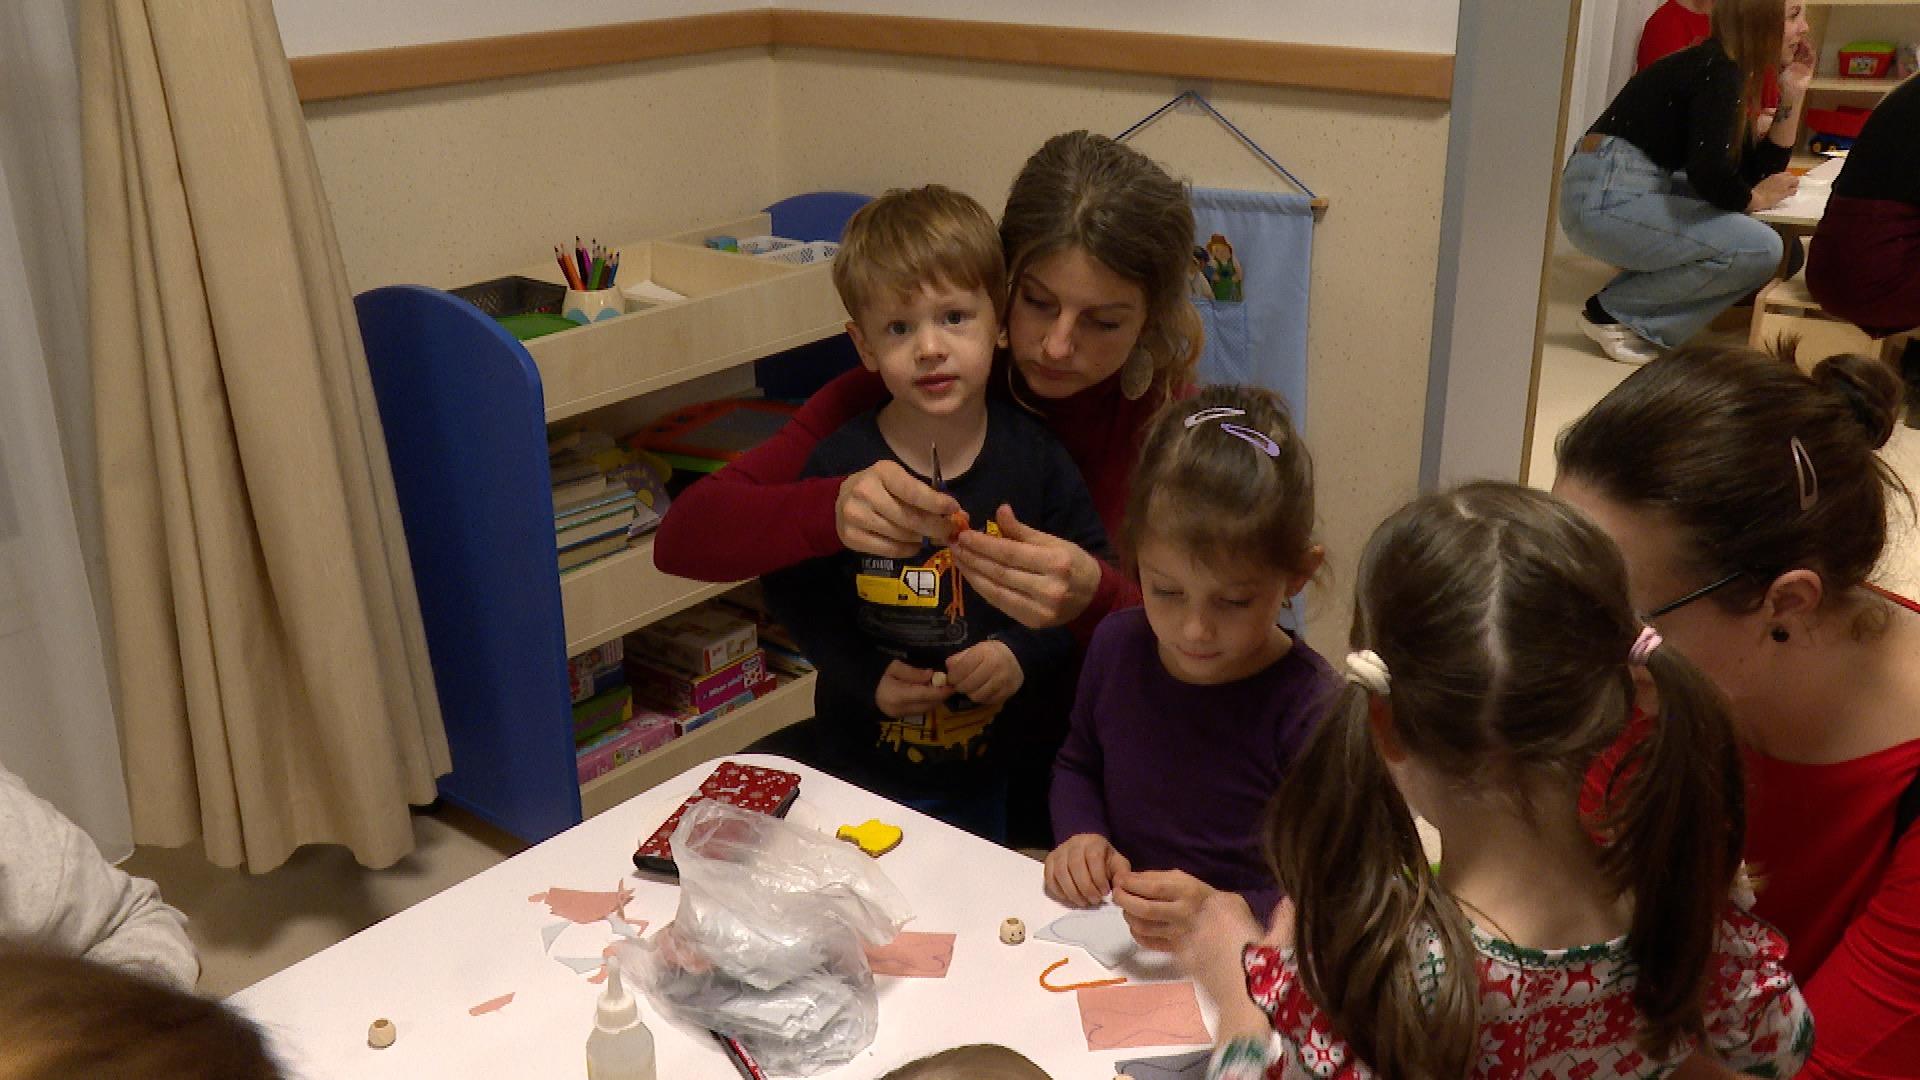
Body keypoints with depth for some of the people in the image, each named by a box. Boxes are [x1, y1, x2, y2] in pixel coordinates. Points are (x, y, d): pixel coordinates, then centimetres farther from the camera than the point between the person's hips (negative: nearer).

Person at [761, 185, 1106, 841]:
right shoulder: (840, 464, -13)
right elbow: (794, 591, -6)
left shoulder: (1034, 455, -10)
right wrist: (866, 680, -17)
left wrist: (1025, 653, -19)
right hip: (866, 761, -1)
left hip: (996, 764, 1)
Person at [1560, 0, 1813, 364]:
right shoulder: (1717, 72, -12)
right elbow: (1708, 173, -23)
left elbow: (1758, 169, 17)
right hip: (1606, 200, -10)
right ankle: (1613, 312, -6)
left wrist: (1793, 93, 10)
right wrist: (1755, 199, -4)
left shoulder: (1729, 71, 17)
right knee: (1761, 249, -14)